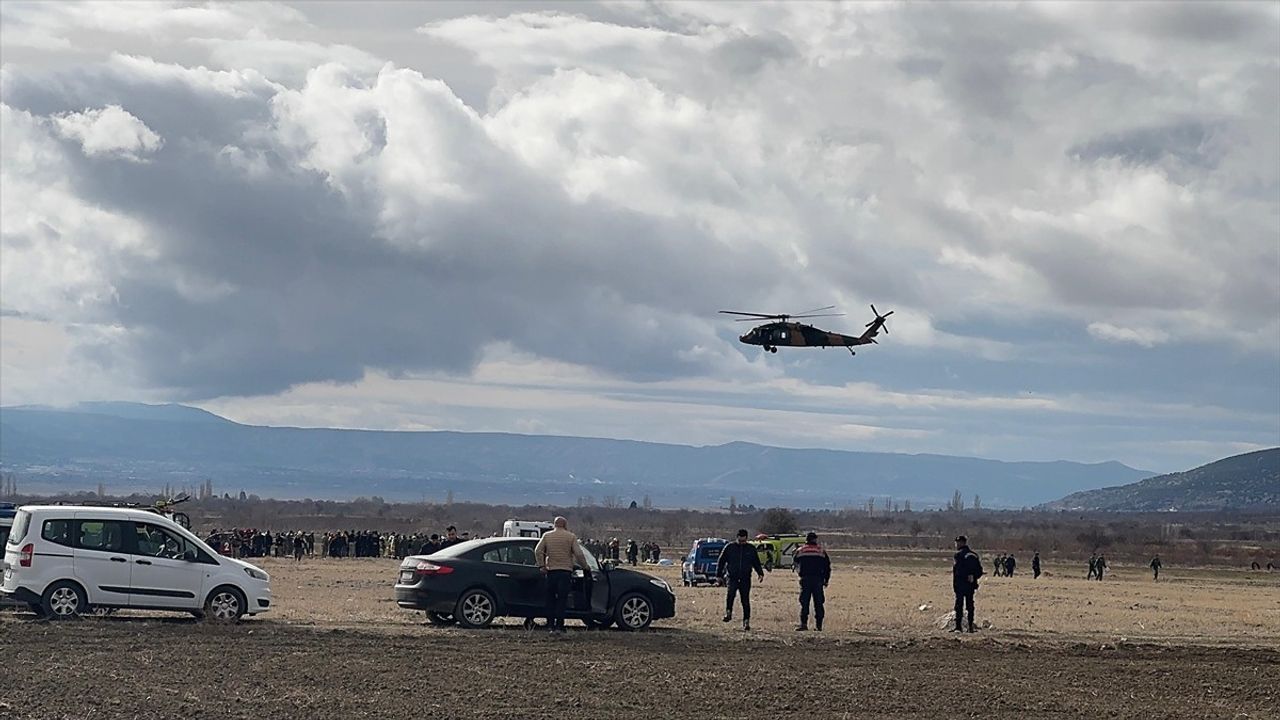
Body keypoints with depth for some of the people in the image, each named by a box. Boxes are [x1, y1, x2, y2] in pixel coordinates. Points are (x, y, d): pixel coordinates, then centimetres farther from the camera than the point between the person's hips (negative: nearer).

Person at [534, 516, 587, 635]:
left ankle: (550, 624, 8)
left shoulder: (547, 536, 8)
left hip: (551, 571, 2)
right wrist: (585, 566, 8)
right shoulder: (571, 537, 1)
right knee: (562, 599, -1)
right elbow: (578, 554, -5)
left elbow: (538, 551, 0)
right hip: (565, 571, -2)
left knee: (550, 599, 11)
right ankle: (559, 626, -7)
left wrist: (541, 565, 3)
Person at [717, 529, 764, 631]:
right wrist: (719, 574, 4)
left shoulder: (751, 549, 10)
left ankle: (746, 622, 6)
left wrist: (760, 573, 4)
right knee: (731, 592, -29)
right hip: (732, 577, -1)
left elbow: (756, 562, 18)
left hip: (745, 579, 1)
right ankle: (728, 613, -19)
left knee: (745, 600, -1)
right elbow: (721, 561, 10)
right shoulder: (730, 547, 5)